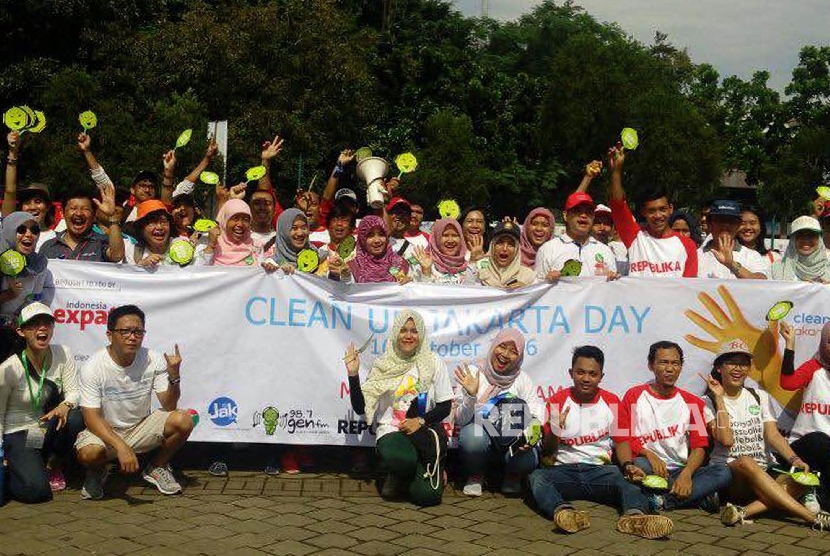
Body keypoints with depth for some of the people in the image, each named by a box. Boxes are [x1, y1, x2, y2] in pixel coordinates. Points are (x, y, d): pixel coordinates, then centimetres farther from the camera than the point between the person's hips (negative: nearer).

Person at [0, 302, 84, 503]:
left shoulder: (63, 354, -7)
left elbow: (73, 392, -8)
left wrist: (65, 405, -32)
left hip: (49, 429, 4)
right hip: (18, 434, -4)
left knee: (75, 417, -31)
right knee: (36, 491, -25)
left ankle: (53, 465, -1)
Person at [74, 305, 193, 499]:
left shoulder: (153, 360, -10)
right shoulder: (93, 367, -19)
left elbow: (169, 406, -10)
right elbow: (91, 418, -23)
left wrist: (174, 376, -29)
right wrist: (121, 447, -37)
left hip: (141, 428, 3)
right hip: (104, 432, -3)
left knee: (183, 421, -23)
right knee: (88, 453, -37)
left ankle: (156, 468, 6)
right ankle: (97, 472, 4)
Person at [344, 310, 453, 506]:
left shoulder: (433, 363, 3)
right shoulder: (383, 365, 4)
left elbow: (445, 406, 5)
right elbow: (360, 408, 0)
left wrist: (421, 421, -12)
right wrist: (353, 374, -11)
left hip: (422, 433, 0)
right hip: (390, 430, 0)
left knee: (426, 495, -23)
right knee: (399, 459, -38)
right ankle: (399, 476, 1)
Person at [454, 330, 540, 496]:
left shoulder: (522, 380, -2)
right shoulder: (472, 373, -9)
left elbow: (536, 415, -9)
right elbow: (460, 420, -14)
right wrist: (471, 395, -33)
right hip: (478, 439, -1)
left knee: (527, 459, -31)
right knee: (473, 433, -35)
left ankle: (513, 477, 8)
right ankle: (475, 476, -2)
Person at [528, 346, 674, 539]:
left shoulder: (612, 402, 12)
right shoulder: (557, 401, 7)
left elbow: (621, 441, 12)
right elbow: (547, 452, 7)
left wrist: (628, 465, -10)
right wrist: (554, 430, -16)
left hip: (600, 471, 1)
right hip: (564, 471, -1)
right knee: (536, 477, -32)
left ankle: (634, 516, -61)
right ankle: (563, 512, -60)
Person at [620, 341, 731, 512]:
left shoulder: (693, 402, 12)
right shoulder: (634, 396, 5)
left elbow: (699, 447, 3)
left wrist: (686, 474, -17)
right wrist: (649, 454, -21)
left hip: (681, 471, 3)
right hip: (651, 469, -2)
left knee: (723, 472, -23)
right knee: (640, 465, -37)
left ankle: (662, 501, -28)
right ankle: (700, 496, -22)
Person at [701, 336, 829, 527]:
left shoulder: (760, 397, 16)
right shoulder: (710, 402, 3)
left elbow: (773, 435, 2)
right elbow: (726, 440, -13)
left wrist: (794, 459, -17)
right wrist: (719, 399, -10)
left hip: (765, 474, 4)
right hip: (728, 473, -4)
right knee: (746, 463, -39)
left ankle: (745, 511, -37)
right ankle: (813, 518, -40)